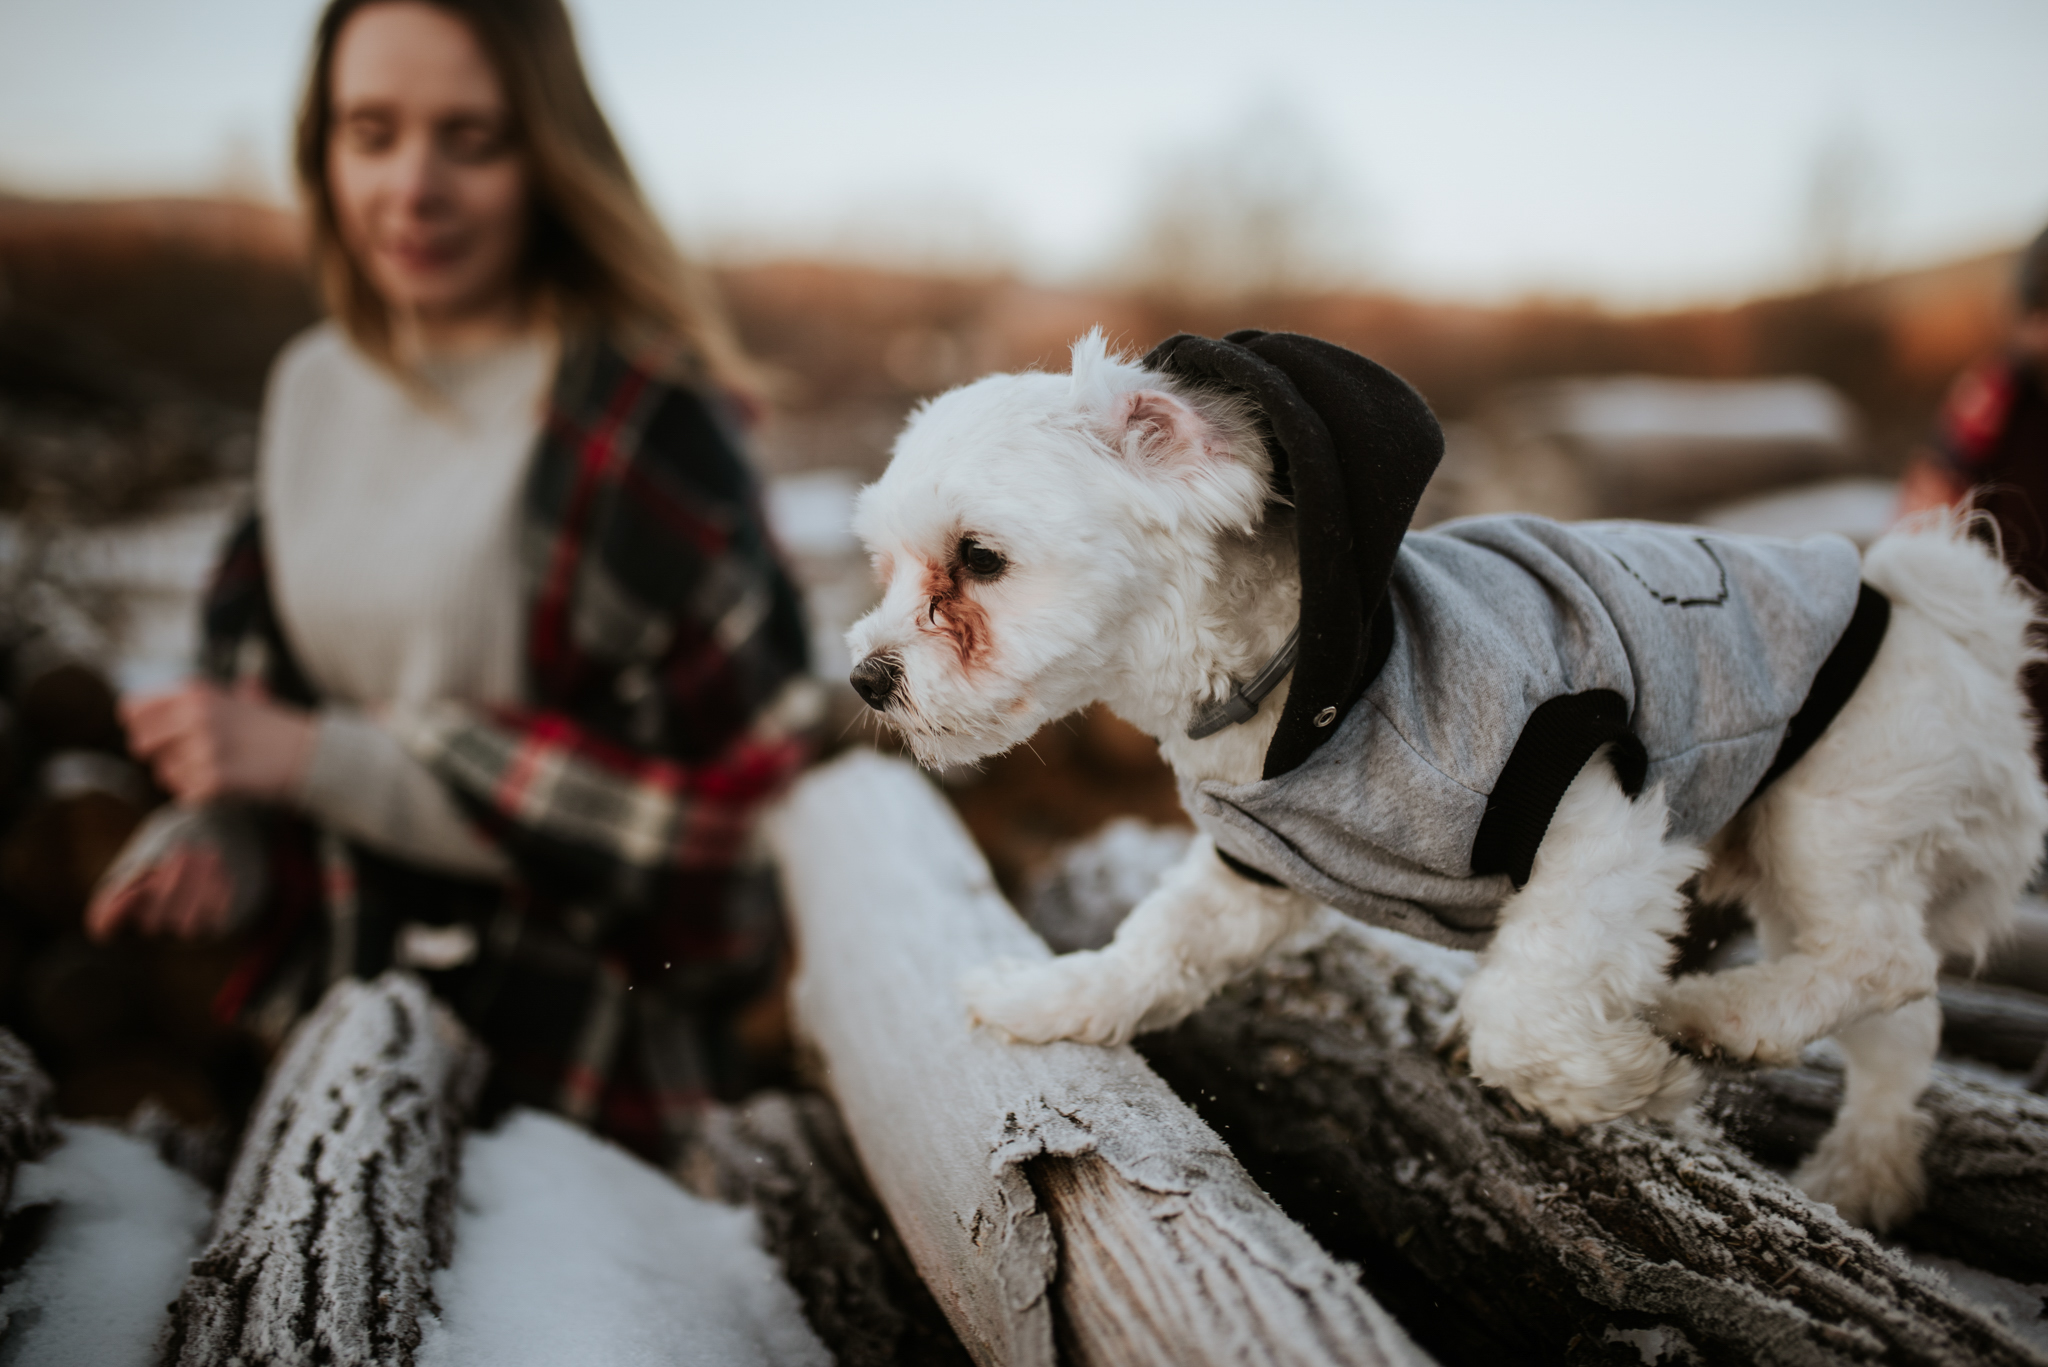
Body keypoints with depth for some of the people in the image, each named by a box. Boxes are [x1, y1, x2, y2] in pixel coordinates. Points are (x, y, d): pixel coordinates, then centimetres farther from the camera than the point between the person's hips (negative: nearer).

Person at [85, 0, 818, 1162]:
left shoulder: (643, 417, -19)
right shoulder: (315, 385, 3)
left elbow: (719, 781, -21)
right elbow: (273, 666, 13)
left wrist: (322, 761, -20)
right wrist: (226, 836, -9)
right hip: (335, 1002, 6)